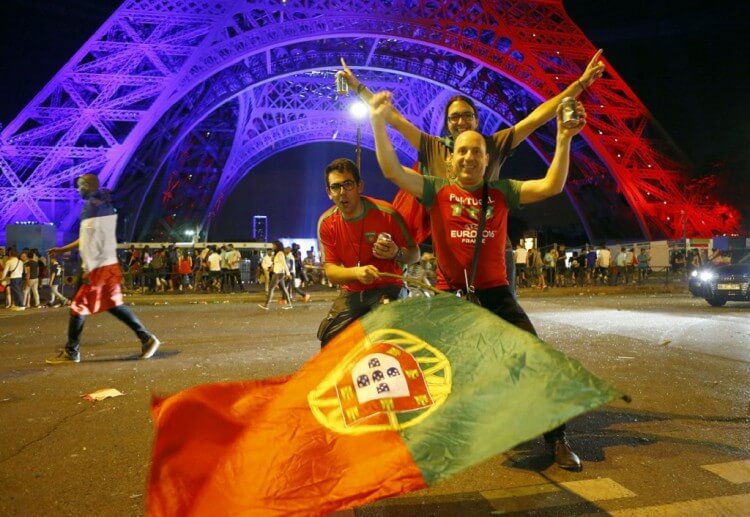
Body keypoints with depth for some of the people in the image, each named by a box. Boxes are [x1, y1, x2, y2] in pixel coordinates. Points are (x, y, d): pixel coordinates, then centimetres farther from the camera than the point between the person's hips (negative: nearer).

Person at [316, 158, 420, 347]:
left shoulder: (387, 214, -14)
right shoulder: (326, 223, -5)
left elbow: (415, 254, -4)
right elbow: (330, 270, -8)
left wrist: (396, 253, -28)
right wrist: (356, 272, -29)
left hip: (387, 289, -3)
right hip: (351, 293, 4)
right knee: (329, 339, -7)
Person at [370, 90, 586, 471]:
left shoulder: (501, 192, 4)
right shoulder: (436, 190, 1)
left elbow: (551, 186, -3)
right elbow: (392, 171, -9)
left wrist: (564, 139, -13)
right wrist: (378, 122, -17)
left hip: (496, 294, 1)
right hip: (450, 297, -1)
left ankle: (555, 437, 19)